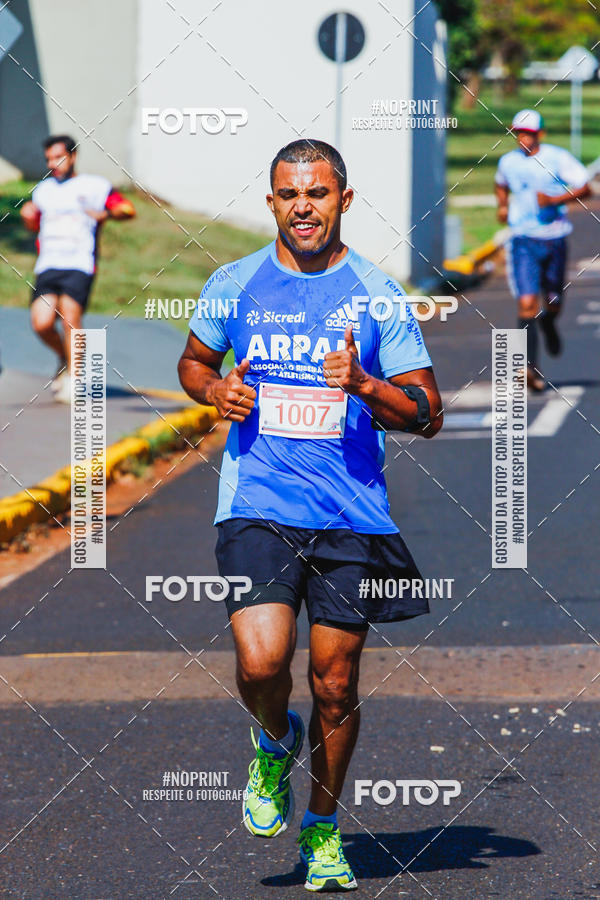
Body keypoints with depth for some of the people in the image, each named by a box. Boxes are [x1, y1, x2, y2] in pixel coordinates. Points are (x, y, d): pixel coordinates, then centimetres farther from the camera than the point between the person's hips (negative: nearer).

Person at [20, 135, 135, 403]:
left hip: (79, 267, -4)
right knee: (41, 323, -14)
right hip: (47, 267, 4)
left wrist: (106, 213, -15)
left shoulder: (94, 186, 6)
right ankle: (64, 358, 17)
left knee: (70, 318, -22)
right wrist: (27, 215, 12)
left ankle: (71, 378, -9)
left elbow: (129, 210, 4)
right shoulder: (43, 190, 21)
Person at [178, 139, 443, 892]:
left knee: (335, 683, 5)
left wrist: (364, 384, -18)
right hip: (256, 509, 0)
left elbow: (427, 414, 1)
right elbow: (193, 361, 21)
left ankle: (322, 832, 26)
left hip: (351, 516, 0)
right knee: (261, 661, -19)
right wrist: (216, 391, -2)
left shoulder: (378, 296, 0)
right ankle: (276, 744, 16)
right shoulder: (234, 285, 4)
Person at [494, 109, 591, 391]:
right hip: (523, 240, 0)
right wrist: (502, 205, 12)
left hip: (554, 238, 0)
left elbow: (584, 188, -9)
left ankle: (548, 324, 50)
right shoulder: (508, 162, 6)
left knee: (553, 302, 12)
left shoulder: (557, 158, -4)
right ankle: (530, 366, -18)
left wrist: (556, 199, -22)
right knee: (527, 303, -15)